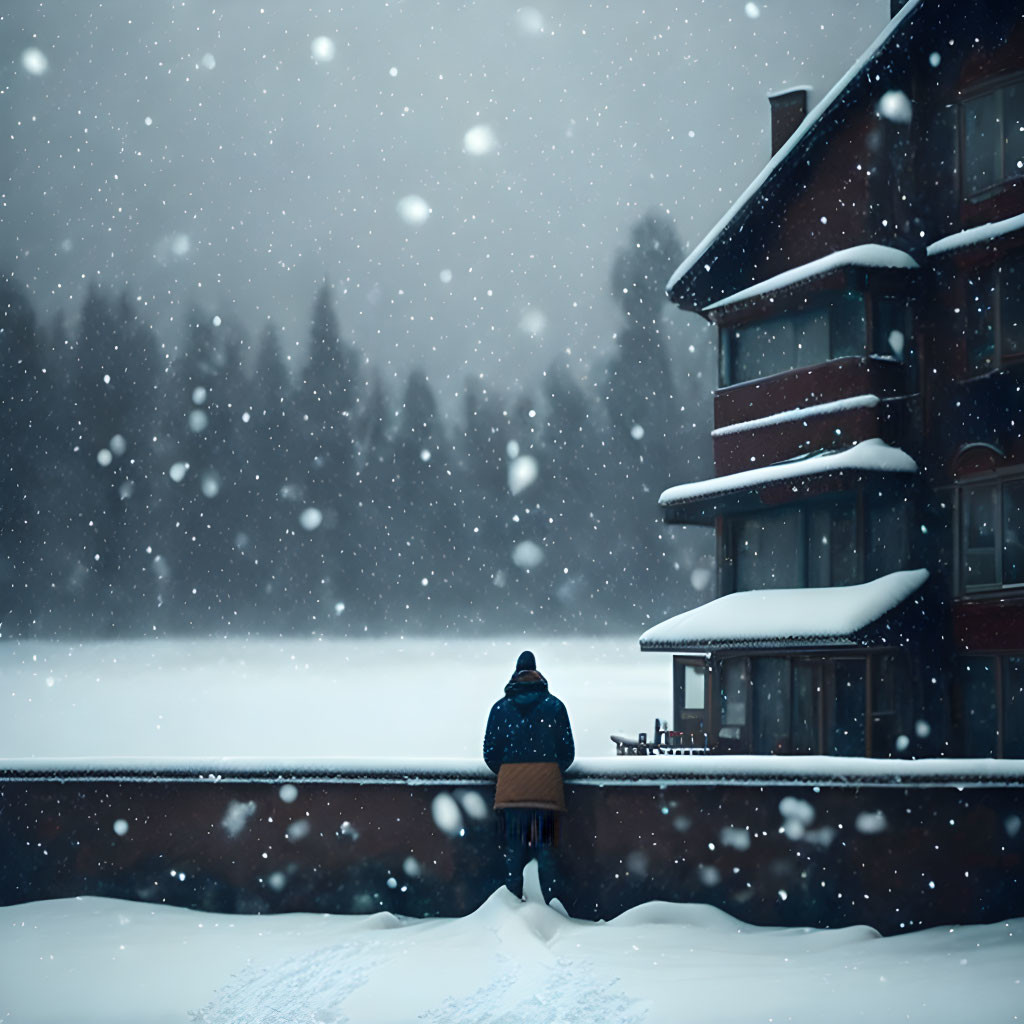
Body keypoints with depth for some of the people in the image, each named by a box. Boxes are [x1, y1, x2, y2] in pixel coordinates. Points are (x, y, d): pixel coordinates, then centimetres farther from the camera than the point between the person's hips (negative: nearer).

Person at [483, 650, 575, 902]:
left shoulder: (501, 708, 7)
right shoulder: (554, 706, 5)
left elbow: (490, 753, 6)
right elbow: (567, 751, 5)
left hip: (510, 789, 1)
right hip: (547, 787, 0)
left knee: (514, 852, 4)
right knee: (545, 852, 2)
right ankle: (550, 907, -1)